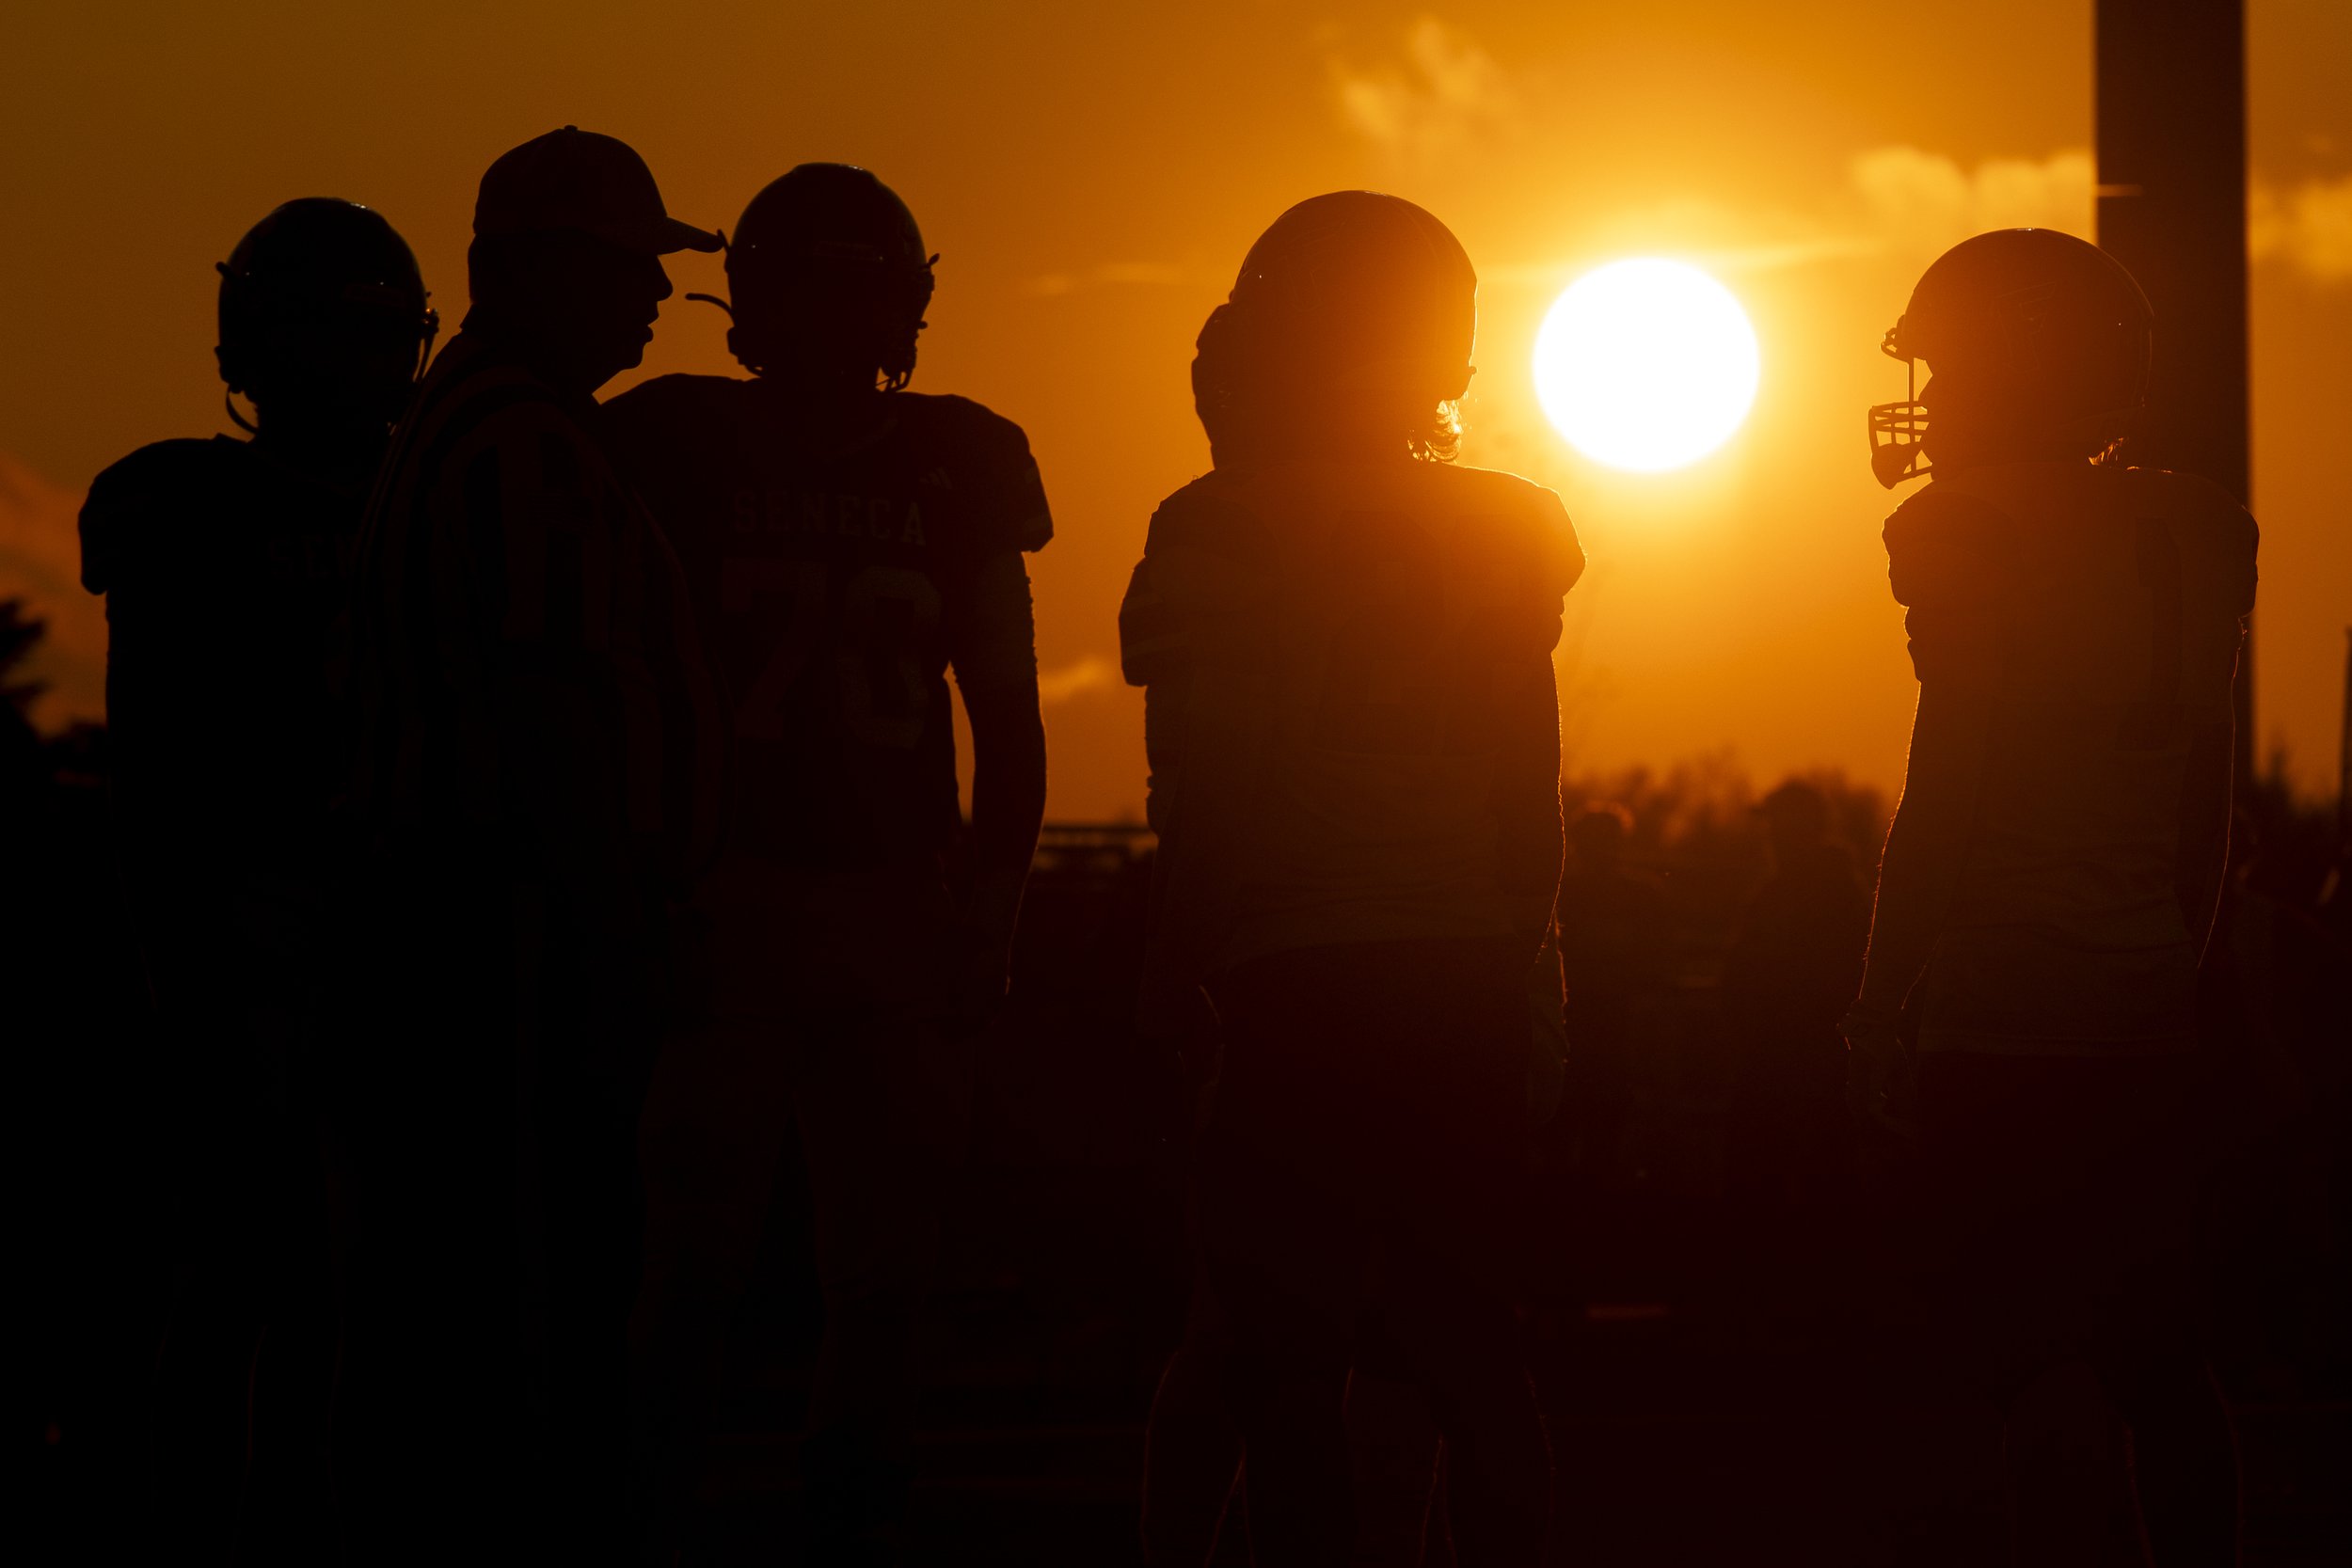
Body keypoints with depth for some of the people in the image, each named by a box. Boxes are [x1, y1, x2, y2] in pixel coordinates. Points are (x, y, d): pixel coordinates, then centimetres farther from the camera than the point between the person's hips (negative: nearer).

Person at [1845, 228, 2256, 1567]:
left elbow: (1943, 803, -13)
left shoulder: (1981, 540, -10)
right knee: (2155, 1353, 14)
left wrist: (1883, 1009, -10)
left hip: (2008, 1013, -7)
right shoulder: (2183, 541, 11)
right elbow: (2206, 808, 16)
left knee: (2045, 1358, -8)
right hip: (2151, 1010, 7)